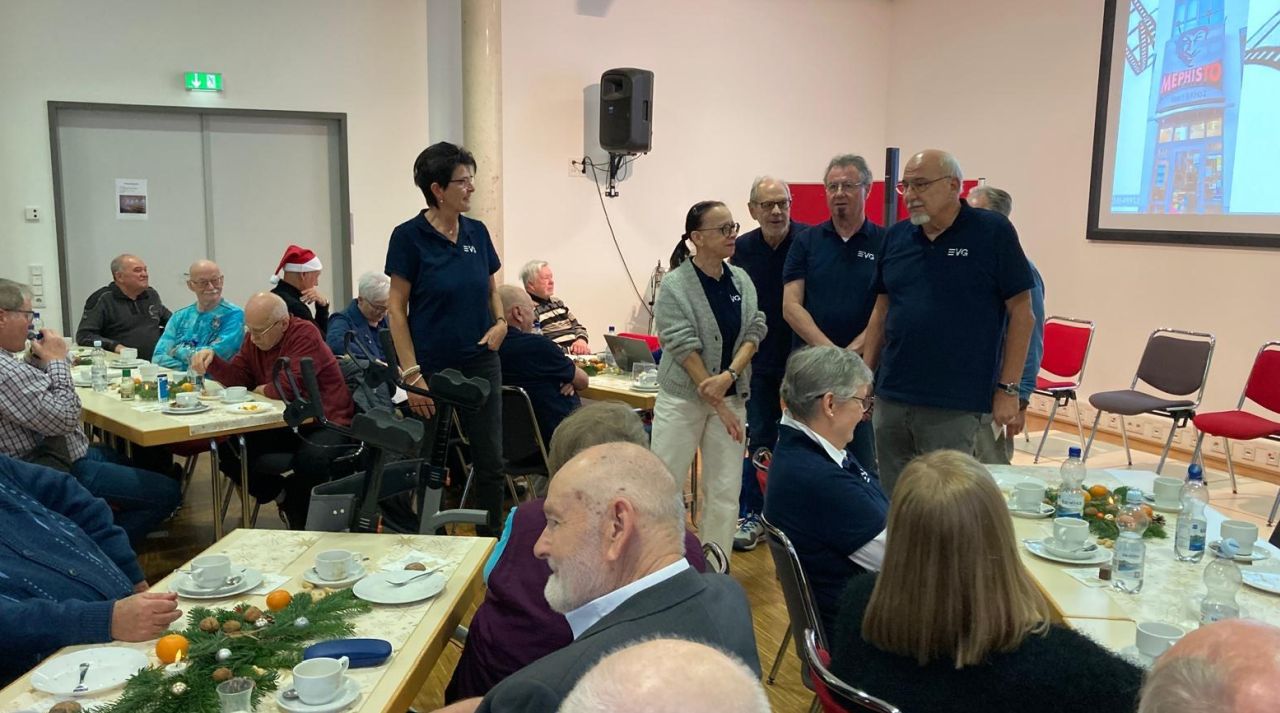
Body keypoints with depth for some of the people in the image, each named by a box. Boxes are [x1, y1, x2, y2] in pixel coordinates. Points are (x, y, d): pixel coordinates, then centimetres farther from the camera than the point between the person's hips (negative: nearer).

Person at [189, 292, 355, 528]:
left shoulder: (305, 334, -17)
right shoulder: (254, 338, 8)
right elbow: (238, 379, 7)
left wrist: (263, 390, -5)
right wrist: (211, 359, -10)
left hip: (324, 422, -8)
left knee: (310, 459, -37)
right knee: (228, 448, -10)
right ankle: (284, 495, 7)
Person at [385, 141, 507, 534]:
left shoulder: (477, 232, 5)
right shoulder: (409, 236, -9)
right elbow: (396, 308, -8)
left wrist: (500, 322, -4)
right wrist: (412, 374, -14)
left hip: (480, 363, 4)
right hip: (433, 368, -4)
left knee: (490, 461, 6)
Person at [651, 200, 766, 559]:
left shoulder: (741, 280, 5)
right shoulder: (675, 285, -11)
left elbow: (754, 331, 0)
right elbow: (685, 348, -14)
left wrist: (729, 375, -18)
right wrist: (720, 407, -14)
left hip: (731, 394, 5)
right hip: (683, 398, -4)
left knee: (726, 490, 6)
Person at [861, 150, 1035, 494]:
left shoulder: (992, 231, -6)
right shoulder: (896, 236, 8)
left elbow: (1021, 313, -5)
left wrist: (1008, 389, -8)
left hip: (955, 406, -5)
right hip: (890, 399, 5)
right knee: (892, 501, 13)